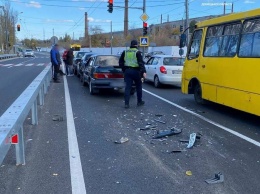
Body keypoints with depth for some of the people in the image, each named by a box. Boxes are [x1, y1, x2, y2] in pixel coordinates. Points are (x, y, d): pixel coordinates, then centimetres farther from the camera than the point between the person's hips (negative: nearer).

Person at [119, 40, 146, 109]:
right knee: (138, 87, 14)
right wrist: (144, 72, -21)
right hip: (136, 71, -3)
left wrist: (124, 70, 23)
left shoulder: (125, 52, 8)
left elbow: (120, 62, 14)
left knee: (127, 87, 2)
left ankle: (126, 104, -4)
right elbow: (141, 63, -17)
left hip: (127, 71, 4)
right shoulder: (137, 52, -7)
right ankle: (139, 102, 24)